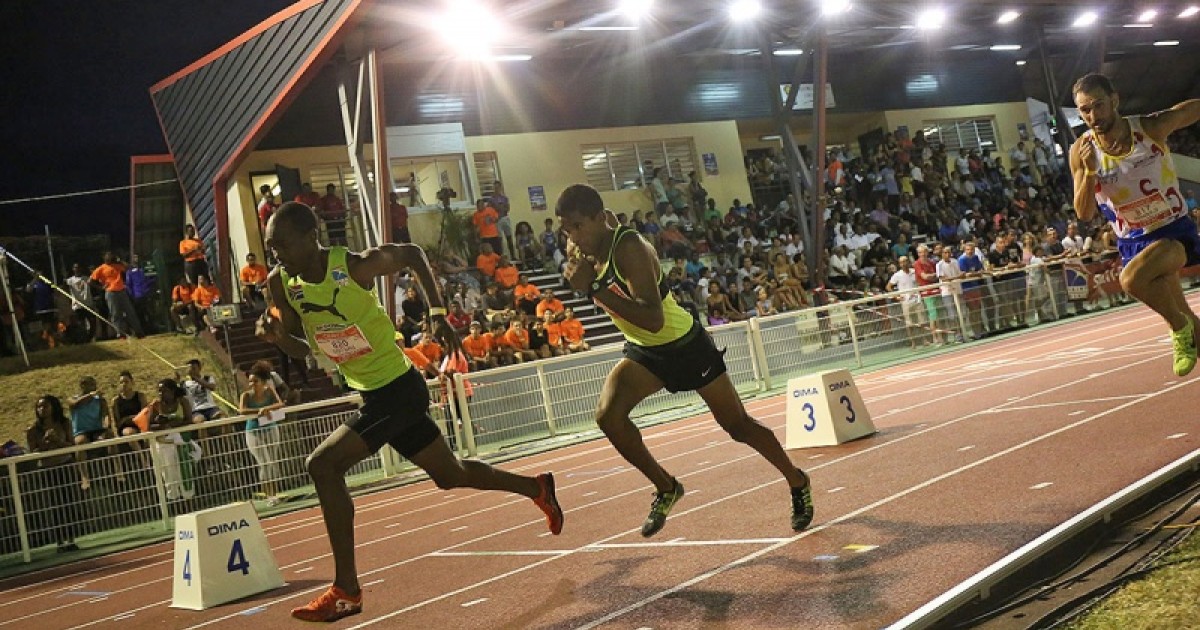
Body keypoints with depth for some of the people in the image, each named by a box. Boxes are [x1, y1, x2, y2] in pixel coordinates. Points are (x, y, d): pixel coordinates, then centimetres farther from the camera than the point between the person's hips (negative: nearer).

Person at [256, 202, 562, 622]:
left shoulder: (356, 266, -20)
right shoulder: (280, 285, -5)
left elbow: (413, 254, -1)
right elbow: (301, 349, 8)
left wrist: (438, 314, -6)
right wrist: (277, 336, -14)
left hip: (399, 388, -7)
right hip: (373, 395, 7)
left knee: (322, 465, -20)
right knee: (449, 474, 21)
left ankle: (346, 590, -12)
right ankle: (537, 488, 45)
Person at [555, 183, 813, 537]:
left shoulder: (629, 249, -32)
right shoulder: (578, 251, -10)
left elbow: (654, 320, -42)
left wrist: (594, 287, -44)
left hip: (686, 345, -6)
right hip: (643, 352, 6)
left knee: (738, 426, 7)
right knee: (608, 415, -19)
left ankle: (798, 482, 32)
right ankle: (665, 488, 2)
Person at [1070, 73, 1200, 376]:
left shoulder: (1152, 127, -18)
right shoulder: (1082, 152, -13)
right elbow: (1084, 214, -15)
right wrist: (1090, 173, -30)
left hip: (1175, 230, -4)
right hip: (1134, 240, 4)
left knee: (1132, 278, -32)